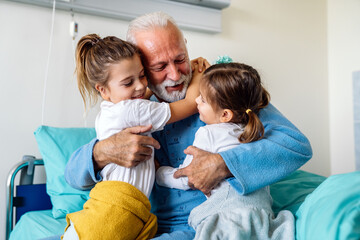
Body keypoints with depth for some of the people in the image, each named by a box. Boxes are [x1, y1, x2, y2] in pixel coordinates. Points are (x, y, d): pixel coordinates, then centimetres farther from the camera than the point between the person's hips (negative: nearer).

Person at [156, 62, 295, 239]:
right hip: (262, 206, 7)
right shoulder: (254, 132, 17)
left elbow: (185, 179, 5)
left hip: (229, 207, -7)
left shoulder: (208, 134, 0)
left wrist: (156, 172, 23)